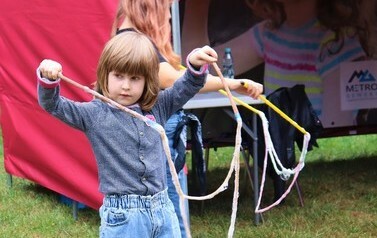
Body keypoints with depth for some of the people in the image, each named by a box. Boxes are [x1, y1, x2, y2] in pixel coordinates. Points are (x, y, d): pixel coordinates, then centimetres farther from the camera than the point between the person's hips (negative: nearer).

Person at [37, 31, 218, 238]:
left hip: (163, 211, 4)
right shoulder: (95, 114, -2)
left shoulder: (158, 108, 9)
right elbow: (53, 105, -8)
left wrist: (196, 65, -8)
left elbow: (187, 88, 12)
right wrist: (48, 80, -27)